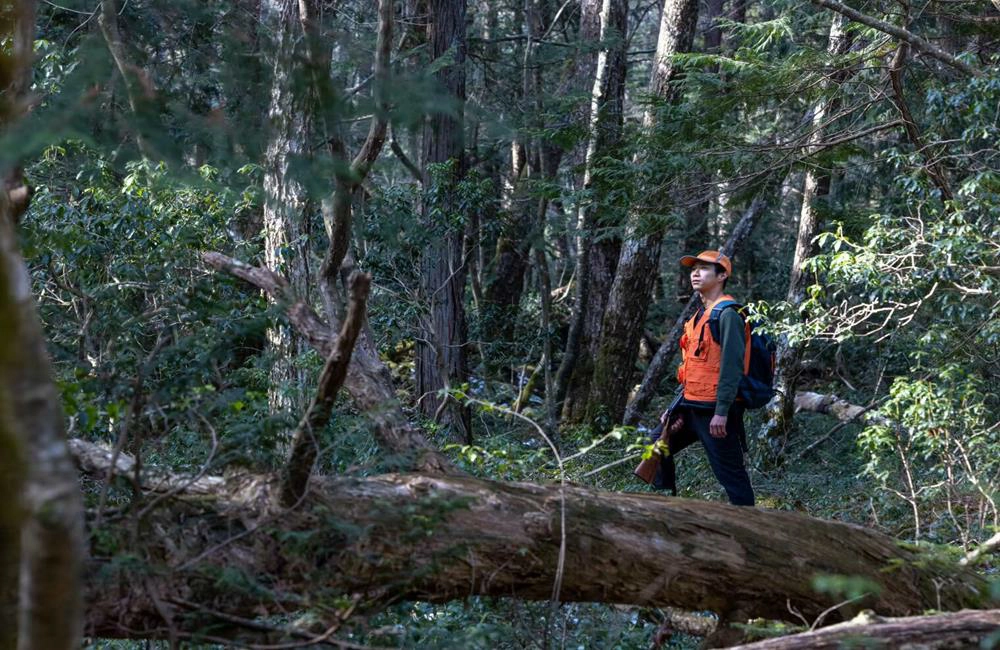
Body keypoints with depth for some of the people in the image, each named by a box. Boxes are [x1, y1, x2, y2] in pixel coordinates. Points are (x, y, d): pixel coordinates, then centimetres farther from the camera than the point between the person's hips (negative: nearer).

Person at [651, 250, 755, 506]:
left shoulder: (727, 314, -13)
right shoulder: (700, 314, 17)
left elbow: (732, 366, -19)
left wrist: (721, 412, -23)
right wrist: (679, 408, 15)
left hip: (715, 411, -10)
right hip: (692, 408, 10)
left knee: (730, 475, -5)